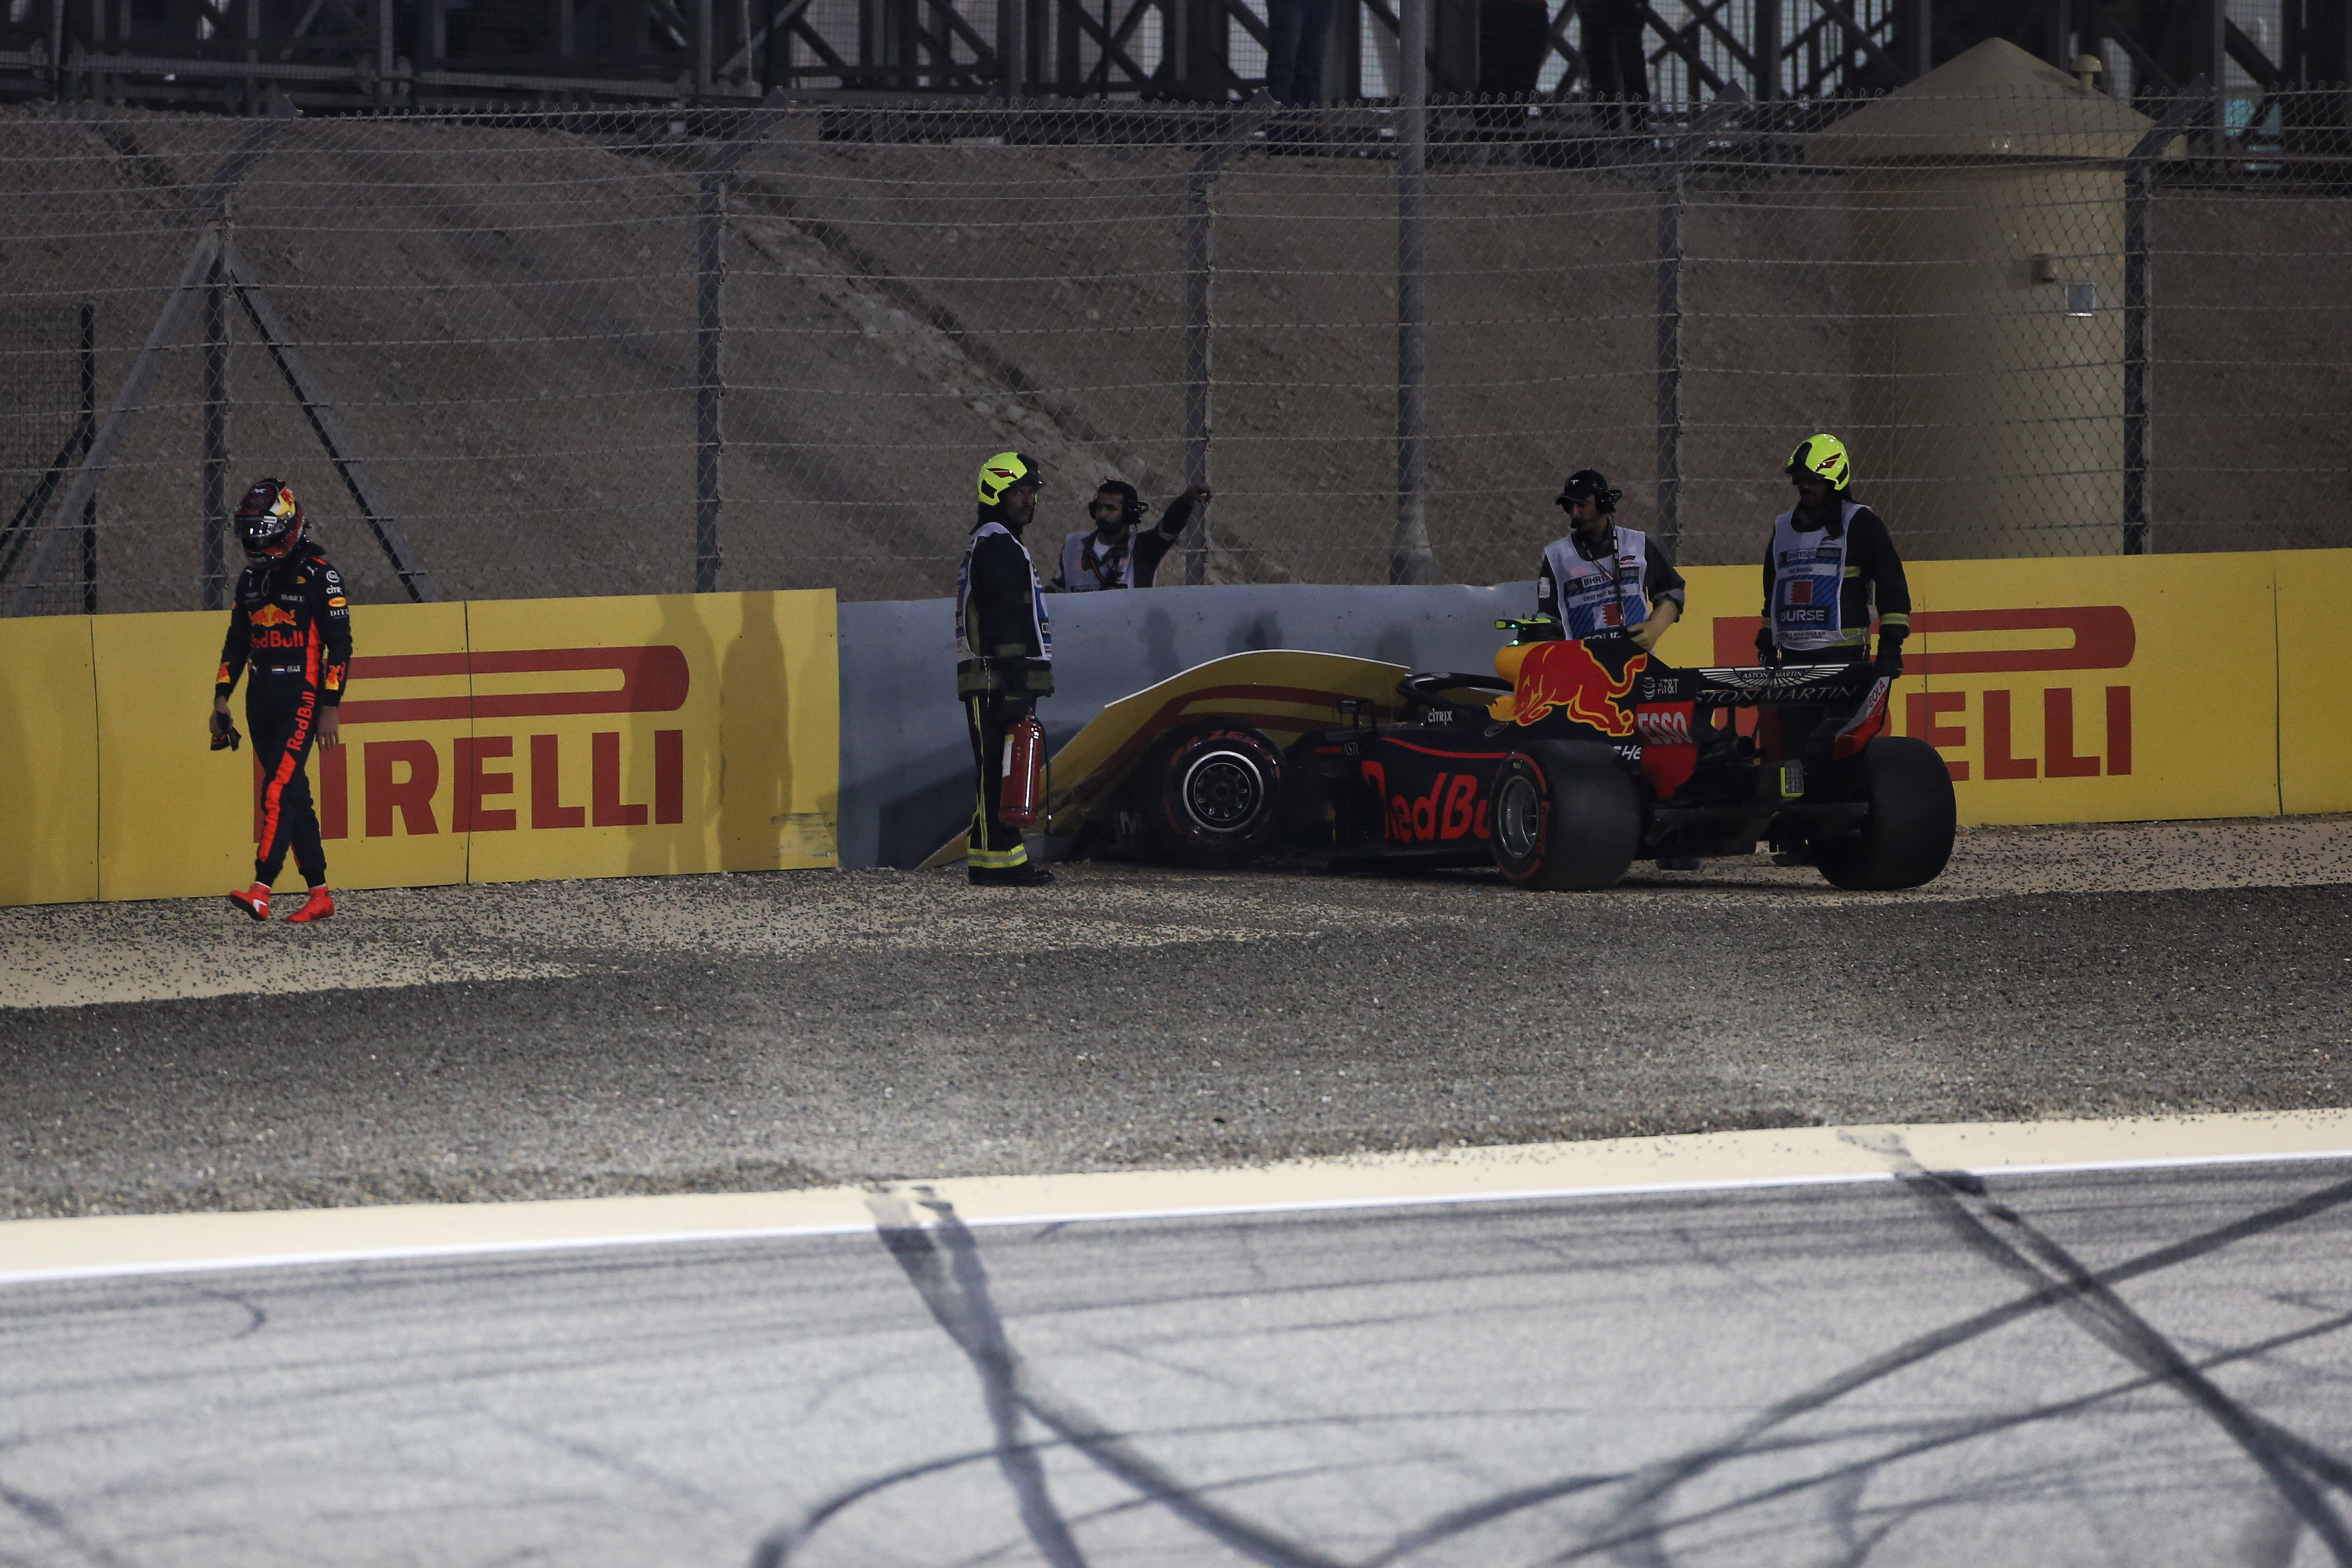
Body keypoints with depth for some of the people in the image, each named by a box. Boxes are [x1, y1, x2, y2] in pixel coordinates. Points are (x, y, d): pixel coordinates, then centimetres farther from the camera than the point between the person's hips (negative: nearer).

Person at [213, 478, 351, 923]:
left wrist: (331, 707, -14)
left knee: (279, 790, -18)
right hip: (262, 701, 7)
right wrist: (221, 697, 13)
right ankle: (319, 894, 13)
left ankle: (261, 890, -26)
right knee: (294, 794, 9)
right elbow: (236, 643, 21)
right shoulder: (251, 580, 14)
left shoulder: (318, 576, -8)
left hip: (302, 698, -7)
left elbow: (339, 644, -9)